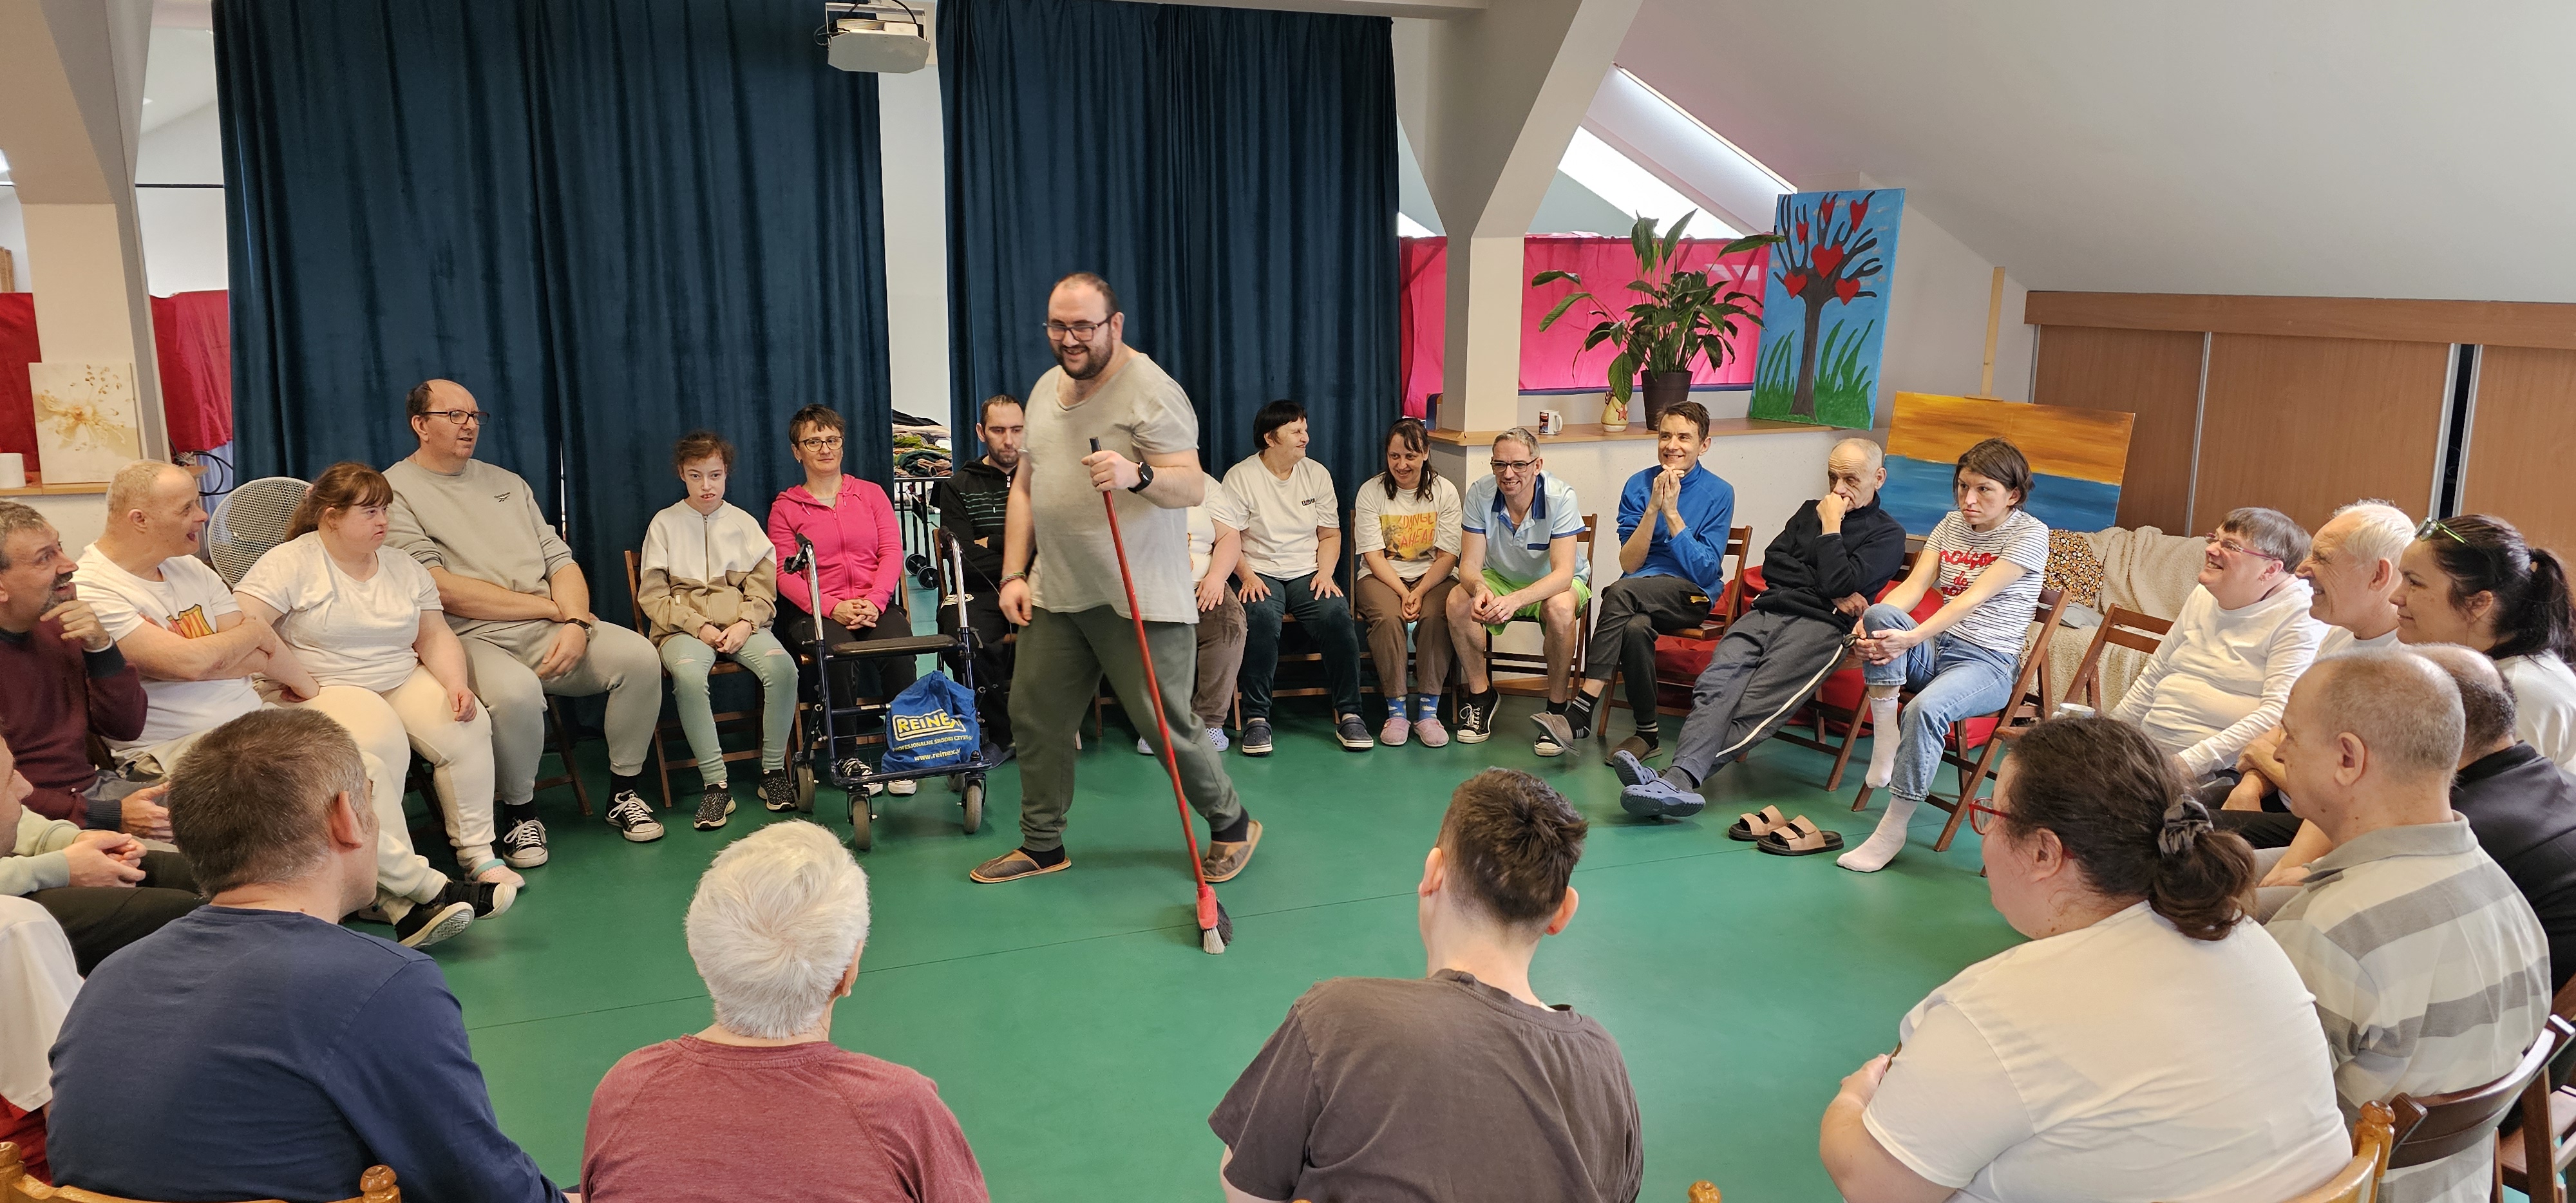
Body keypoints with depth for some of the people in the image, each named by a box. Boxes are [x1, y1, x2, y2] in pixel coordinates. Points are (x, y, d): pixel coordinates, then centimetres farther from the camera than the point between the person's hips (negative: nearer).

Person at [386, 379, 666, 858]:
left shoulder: (507, 483, 21)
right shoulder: (394, 491, 0)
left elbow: (560, 562, 15)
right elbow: (440, 589, -12)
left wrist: (575, 623, -8)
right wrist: (552, 607, -9)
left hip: (547, 634, 6)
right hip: (469, 639, -5)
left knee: (639, 656, -18)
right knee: (515, 691, -38)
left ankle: (625, 792, 0)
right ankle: (520, 813, -11)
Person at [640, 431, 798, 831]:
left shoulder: (744, 523, 14)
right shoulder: (665, 523, 9)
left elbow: (763, 587, 8)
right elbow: (652, 595, 2)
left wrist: (745, 624, -12)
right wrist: (699, 627, -11)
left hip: (740, 622, 2)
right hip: (683, 626, -1)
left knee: (781, 665, -30)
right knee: (689, 673, -36)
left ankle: (774, 769, -15)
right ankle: (715, 783, -30)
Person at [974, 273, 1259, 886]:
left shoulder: (1149, 389, -11)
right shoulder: (1045, 389, 12)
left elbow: (1193, 487, -18)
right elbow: (1025, 487, 18)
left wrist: (1137, 474, -38)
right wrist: (1014, 573, 11)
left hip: (1138, 597, -7)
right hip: (1056, 593, 7)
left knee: (1167, 725, -3)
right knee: (1034, 718, 10)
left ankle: (1231, 825, 21)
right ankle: (1041, 845, 28)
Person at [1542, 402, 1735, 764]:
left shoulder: (1718, 493, -2)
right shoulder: (1639, 485, 6)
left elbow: (1705, 572, -10)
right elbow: (1629, 563, -1)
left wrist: (1672, 512, -15)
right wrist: (1653, 508, -12)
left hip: (1692, 597, -2)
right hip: (1642, 594, 3)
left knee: (1621, 592, -33)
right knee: (1635, 627, -35)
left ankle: (1582, 710, -33)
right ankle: (1648, 733, -19)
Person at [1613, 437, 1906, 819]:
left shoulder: (1888, 533, 11)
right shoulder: (1811, 511, 30)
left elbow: (1840, 584, -6)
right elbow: (1772, 564, 16)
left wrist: (1830, 526, 2)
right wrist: (1826, 589, 3)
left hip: (1818, 626, -5)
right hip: (1765, 612, 5)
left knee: (1754, 712, -26)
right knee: (1714, 689, -24)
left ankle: (1677, 779, -42)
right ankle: (1681, 780, -43)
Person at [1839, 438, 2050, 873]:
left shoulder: (2029, 534, -6)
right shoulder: (1952, 524, 14)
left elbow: (1974, 598, -18)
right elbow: (1915, 585, 0)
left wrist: (1911, 638, -31)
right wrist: (1869, 625, -20)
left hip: (1988, 662, -5)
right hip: (1934, 650, 5)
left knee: (1926, 708, -36)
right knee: (1881, 614, -28)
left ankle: (1893, 830, -25)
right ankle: (1884, 746, -26)